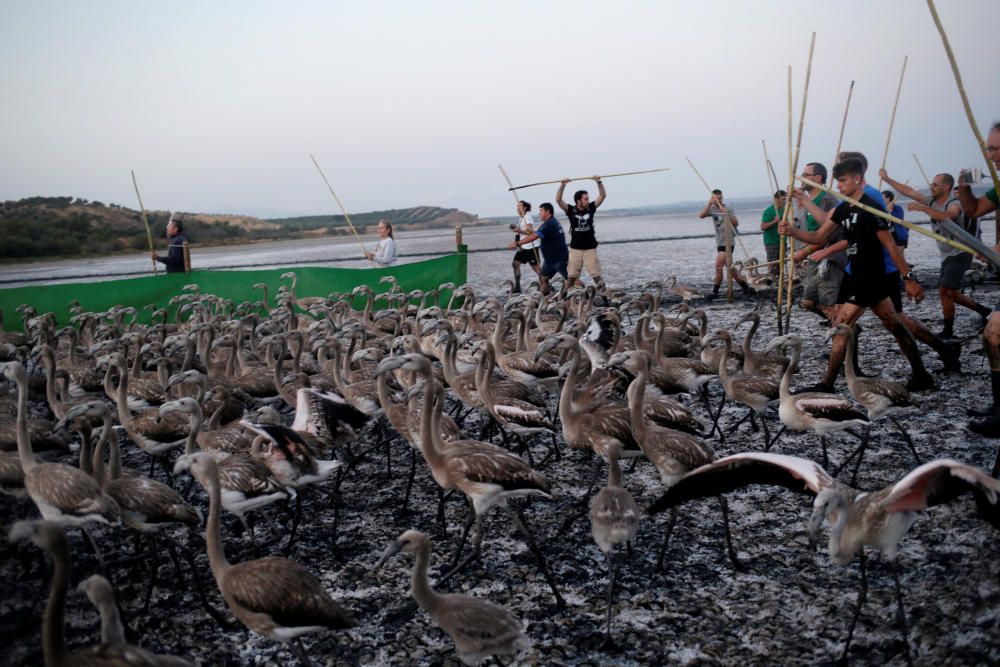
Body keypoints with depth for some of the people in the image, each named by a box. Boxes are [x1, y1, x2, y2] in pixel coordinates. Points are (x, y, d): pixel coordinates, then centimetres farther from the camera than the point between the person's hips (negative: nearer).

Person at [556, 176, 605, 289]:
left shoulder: (591, 208, 1)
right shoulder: (571, 210, -5)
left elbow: (602, 195, -1)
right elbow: (558, 200, -16)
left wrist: (599, 182, -15)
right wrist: (562, 185, -27)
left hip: (590, 248, 1)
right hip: (575, 249, -1)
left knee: (596, 274, 1)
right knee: (571, 276, 2)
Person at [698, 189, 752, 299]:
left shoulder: (728, 209, -5)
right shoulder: (712, 209, 7)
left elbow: (736, 223, -12)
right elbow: (701, 215, -11)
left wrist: (727, 214, -23)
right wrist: (709, 204, -19)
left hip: (727, 242, -7)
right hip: (719, 242, 7)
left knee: (718, 266, -13)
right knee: (729, 267, 12)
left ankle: (715, 292, -7)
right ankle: (745, 287, 21)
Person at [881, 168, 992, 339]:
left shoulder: (954, 204, -18)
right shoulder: (932, 202, 3)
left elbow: (946, 216, -43)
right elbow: (908, 191, 2)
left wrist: (922, 208, -47)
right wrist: (886, 179, -3)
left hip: (959, 255, -9)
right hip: (947, 256, 9)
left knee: (945, 291, -14)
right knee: (951, 294, 14)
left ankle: (948, 331, -6)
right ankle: (984, 312, 31)